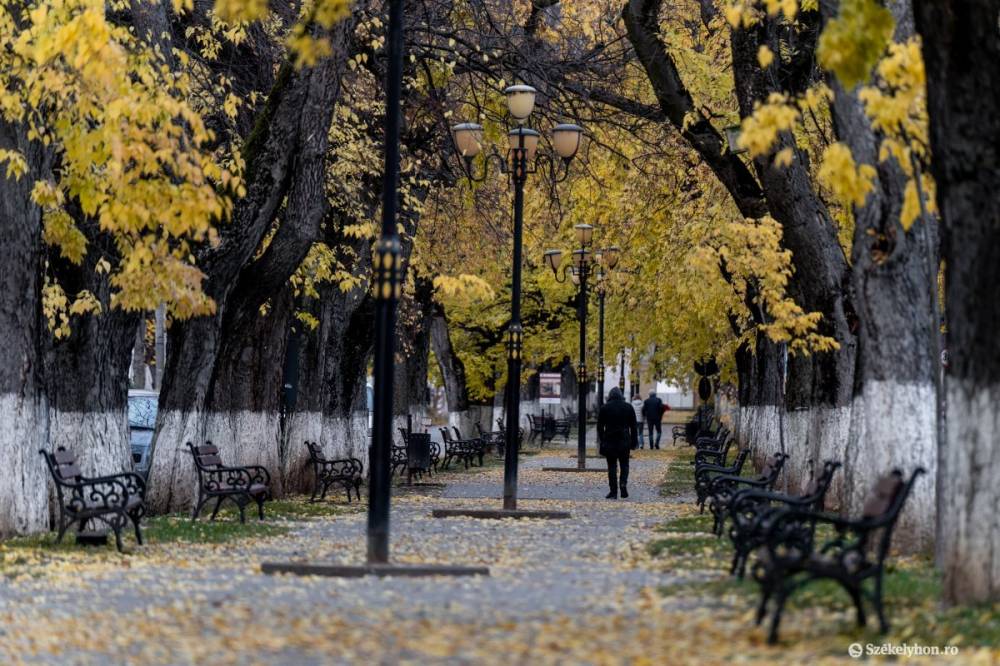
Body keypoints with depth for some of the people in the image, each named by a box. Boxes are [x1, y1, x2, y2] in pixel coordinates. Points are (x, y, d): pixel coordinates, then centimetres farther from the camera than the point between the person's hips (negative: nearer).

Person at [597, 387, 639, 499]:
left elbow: (600, 426, 2)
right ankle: (623, 483, -13)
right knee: (624, 464, 12)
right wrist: (634, 441, 9)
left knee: (612, 466, 4)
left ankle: (613, 492, 1)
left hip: (609, 440, -1)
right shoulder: (628, 407, 3)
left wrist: (601, 441, 9)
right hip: (624, 440, 1)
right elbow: (633, 426, 4)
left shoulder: (604, 408, 0)